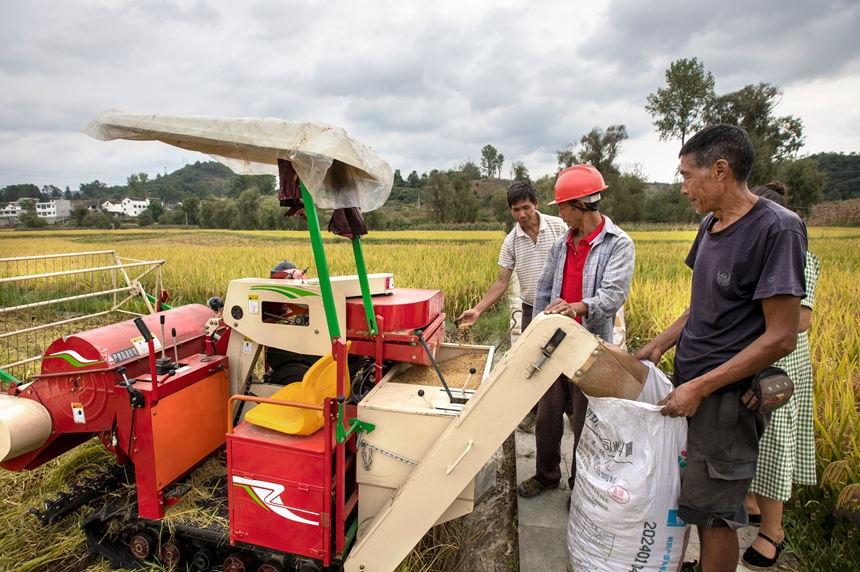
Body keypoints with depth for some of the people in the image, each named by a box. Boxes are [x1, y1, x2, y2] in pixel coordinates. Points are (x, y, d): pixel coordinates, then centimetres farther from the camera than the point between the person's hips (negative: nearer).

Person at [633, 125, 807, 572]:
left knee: (713, 512, 7)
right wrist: (658, 346, 8)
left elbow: (781, 337, -19)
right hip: (688, 385, 7)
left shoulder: (777, 228, -17)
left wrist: (700, 388, -19)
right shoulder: (710, 225, 8)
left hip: (726, 399, -7)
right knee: (680, 495, 18)